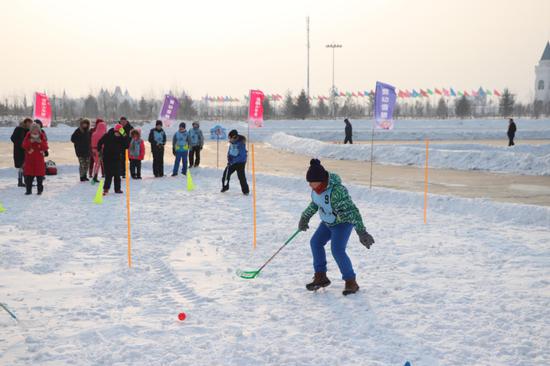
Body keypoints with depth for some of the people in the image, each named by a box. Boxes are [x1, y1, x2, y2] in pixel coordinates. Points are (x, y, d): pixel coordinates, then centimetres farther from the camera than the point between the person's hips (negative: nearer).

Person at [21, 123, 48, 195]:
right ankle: (28, 190, 10)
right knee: (28, 176, 1)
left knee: (39, 175, 1)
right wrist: (30, 142, -24)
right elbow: (24, 145, -10)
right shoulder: (28, 136, 1)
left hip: (39, 160, -1)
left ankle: (39, 190, 11)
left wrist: (40, 142, -22)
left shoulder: (42, 137, 0)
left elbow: (46, 148, -7)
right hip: (29, 159, 1)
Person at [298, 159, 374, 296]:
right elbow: (315, 203, 11)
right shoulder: (317, 187, -10)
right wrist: (305, 217, 23)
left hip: (343, 222, -9)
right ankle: (321, 277, 20)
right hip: (328, 222, 9)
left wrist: (361, 232, -43)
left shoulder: (336, 191, -37)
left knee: (337, 250, -20)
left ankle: (351, 282, -6)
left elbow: (351, 210, -38)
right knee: (316, 242, 8)